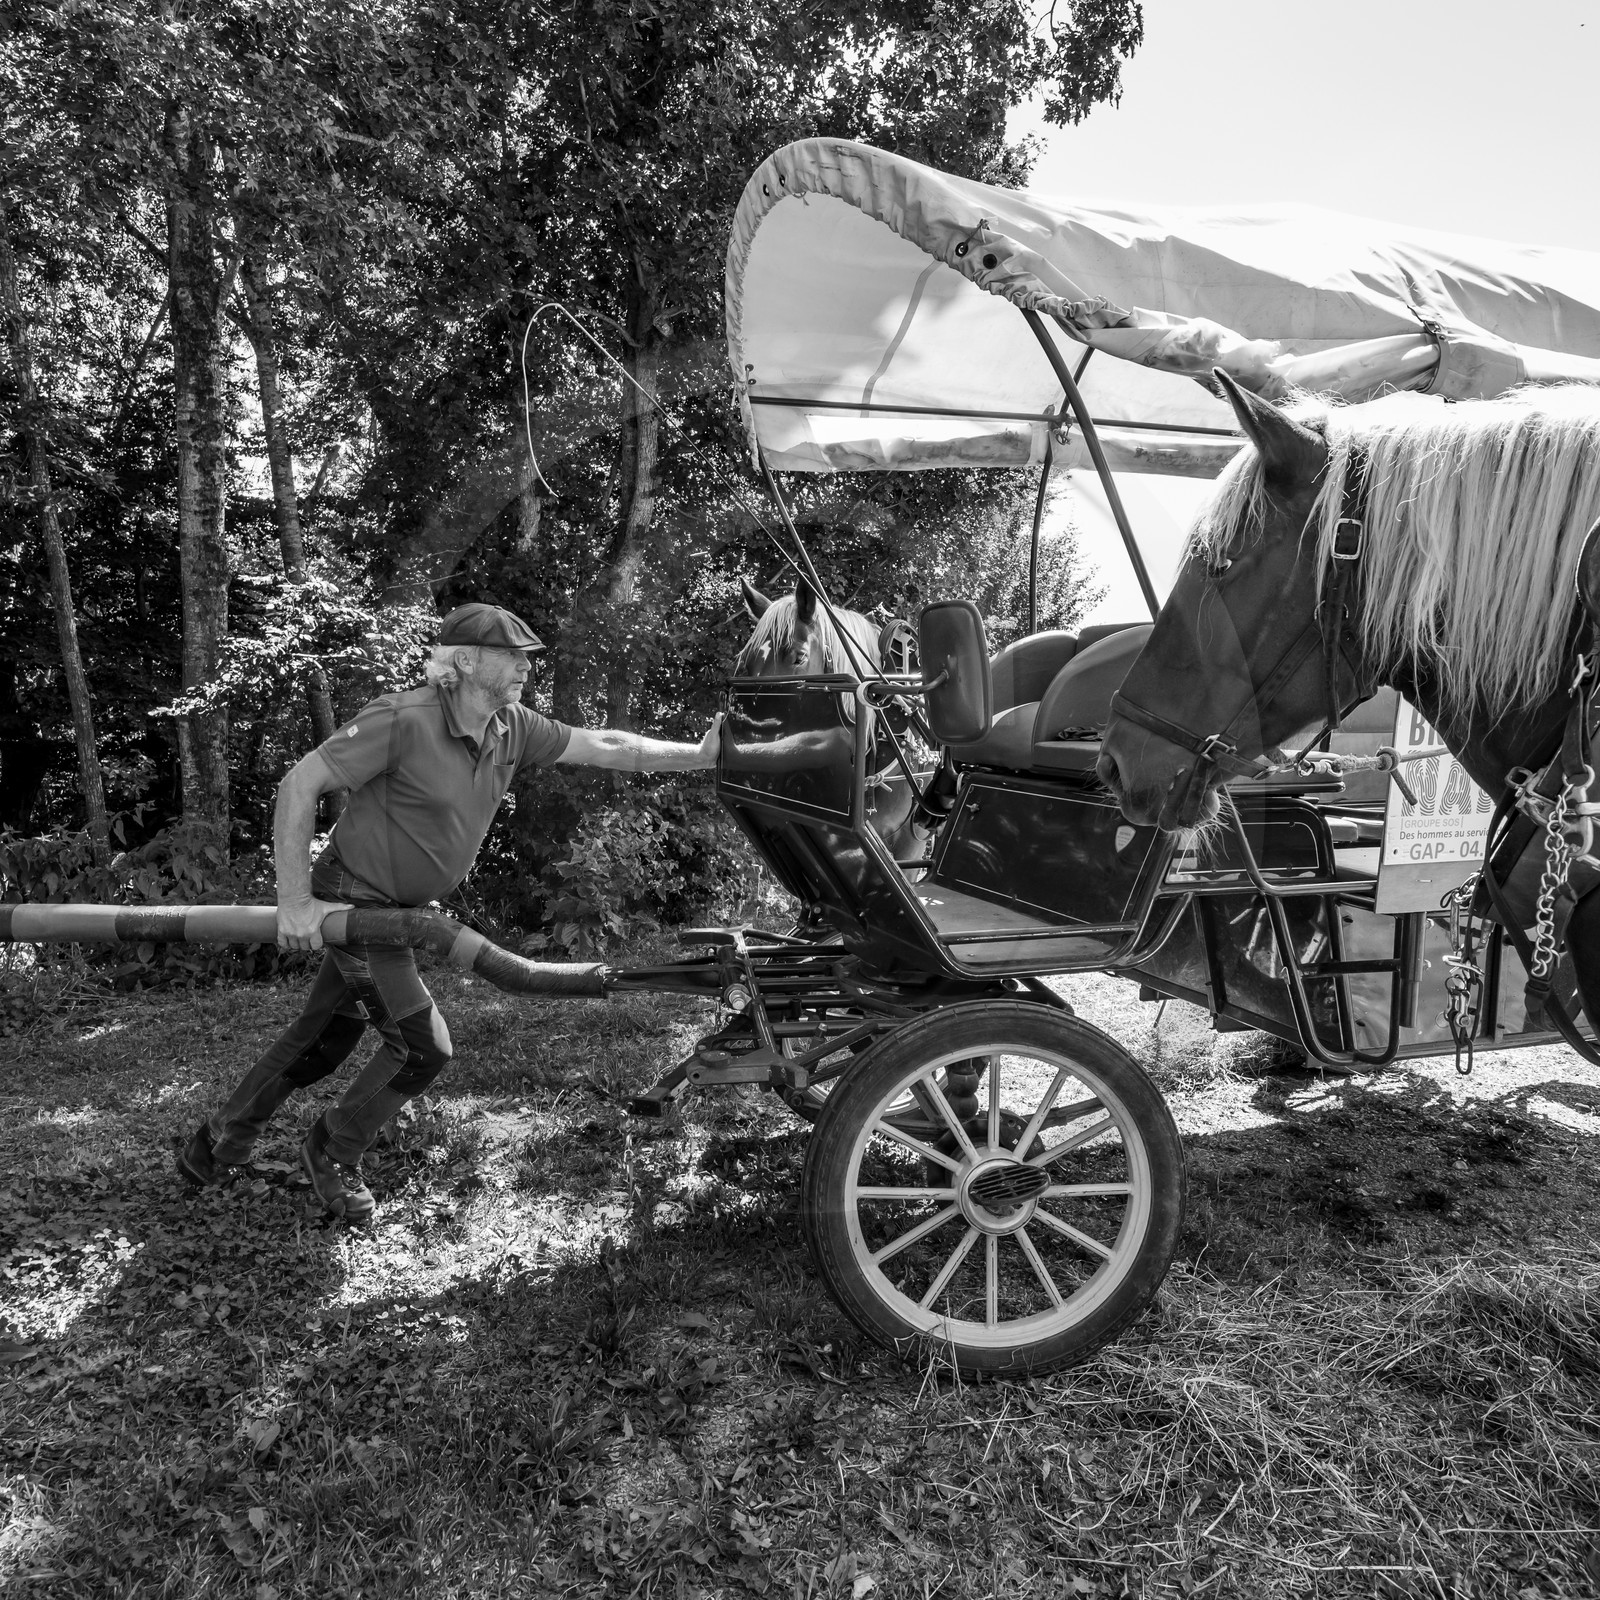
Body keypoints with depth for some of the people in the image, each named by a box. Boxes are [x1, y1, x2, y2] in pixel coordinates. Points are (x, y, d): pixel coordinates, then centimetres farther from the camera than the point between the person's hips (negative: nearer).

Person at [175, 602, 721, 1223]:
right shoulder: (403, 720, -25)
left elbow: (600, 746, 0)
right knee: (423, 1047, -5)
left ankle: (221, 1139, 39)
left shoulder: (512, 728, -4)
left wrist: (699, 755, -6)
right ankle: (333, 1153, 20)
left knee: (322, 1039, 18)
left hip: (399, 909, 7)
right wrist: (294, 901, -22)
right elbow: (299, 783, -21)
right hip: (352, 900, -7)